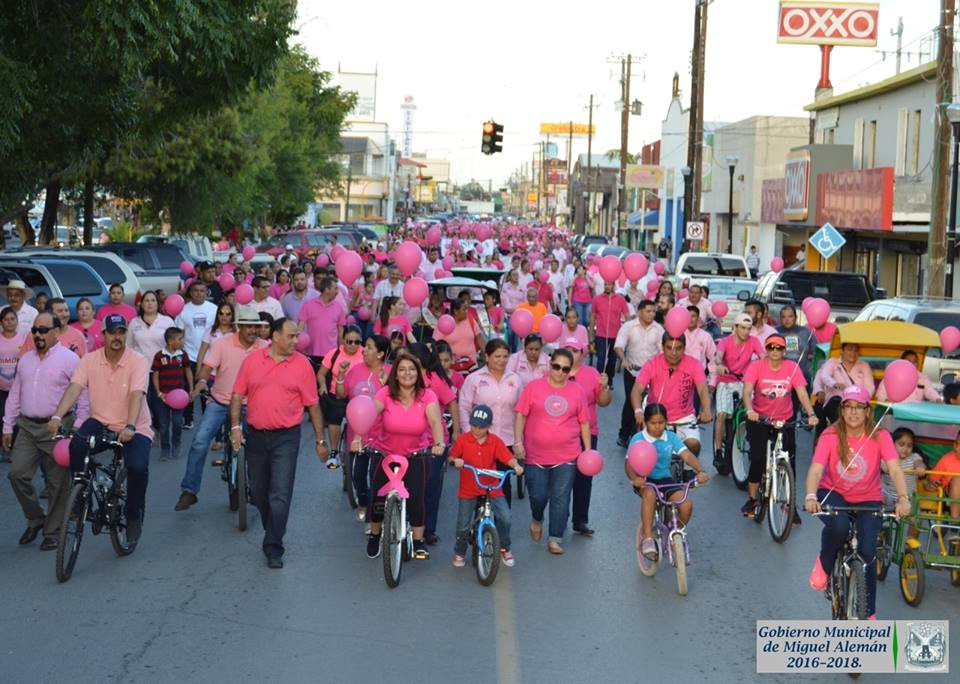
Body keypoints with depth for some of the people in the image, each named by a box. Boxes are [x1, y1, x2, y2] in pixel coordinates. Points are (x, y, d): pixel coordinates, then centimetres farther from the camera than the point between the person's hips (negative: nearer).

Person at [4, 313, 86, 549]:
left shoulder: (69, 359, -6)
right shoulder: (26, 359, 13)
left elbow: (83, 396, -8)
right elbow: (14, 395, 18)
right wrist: (8, 427, 14)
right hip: (27, 427, 5)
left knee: (57, 483, 2)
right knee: (17, 474, -3)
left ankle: (53, 532, 13)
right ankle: (35, 519, 18)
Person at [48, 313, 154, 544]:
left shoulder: (138, 361, -12)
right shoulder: (89, 360, -2)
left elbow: (136, 395, -26)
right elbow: (74, 388, -15)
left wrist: (130, 427, -41)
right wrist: (57, 416, -32)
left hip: (134, 428, -2)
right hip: (100, 422, 3)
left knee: (138, 467, -26)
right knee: (77, 446, -28)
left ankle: (133, 517, 1)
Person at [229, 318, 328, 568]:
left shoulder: (302, 364, -3)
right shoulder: (252, 360, 2)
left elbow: (313, 405, 0)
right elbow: (238, 395, 5)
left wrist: (320, 441, 2)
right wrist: (235, 426, -6)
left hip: (286, 437, -3)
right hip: (256, 435, 3)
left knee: (280, 495, -8)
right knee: (258, 491, 15)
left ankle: (273, 548, -3)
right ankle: (272, 531, 37)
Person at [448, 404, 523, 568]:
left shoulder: (495, 441, -3)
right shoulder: (463, 439, -4)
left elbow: (508, 458, -8)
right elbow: (451, 457, 1)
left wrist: (516, 465, -28)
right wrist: (455, 461, -22)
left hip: (491, 487, 0)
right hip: (468, 489, 0)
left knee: (505, 516, -17)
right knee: (463, 525, -2)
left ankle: (505, 548, 8)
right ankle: (459, 552, 27)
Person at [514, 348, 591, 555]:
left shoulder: (577, 391, 5)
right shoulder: (534, 387, 0)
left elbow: (584, 423, 10)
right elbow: (521, 416, 1)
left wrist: (588, 450, 8)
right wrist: (518, 442, -7)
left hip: (566, 456, 1)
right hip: (536, 455, -1)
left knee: (561, 498, 0)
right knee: (538, 496, 2)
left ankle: (555, 538, 9)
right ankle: (537, 519, 34)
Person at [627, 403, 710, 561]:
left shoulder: (671, 438, -1)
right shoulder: (638, 439, -9)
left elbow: (687, 455, -11)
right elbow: (628, 463, -18)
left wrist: (700, 471, -30)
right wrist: (634, 478, -40)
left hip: (665, 479, 3)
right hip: (644, 480, -3)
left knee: (686, 504, -21)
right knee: (650, 494, -39)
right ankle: (647, 539, -30)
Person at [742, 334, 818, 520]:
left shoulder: (792, 368, -8)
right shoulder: (756, 367, -12)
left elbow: (802, 394, -14)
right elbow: (747, 391, -23)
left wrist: (811, 414, -29)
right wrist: (749, 410, -42)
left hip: (785, 421, 1)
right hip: (759, 420, -1)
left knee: (789, 462, -3)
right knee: (758, 460, -7)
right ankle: (751, 500, 13)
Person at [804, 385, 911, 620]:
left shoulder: (880, 436, -15)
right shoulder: (830, 435, -16)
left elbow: (895, 469, -27)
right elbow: (816, 469, -27)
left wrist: (903, 498, -45)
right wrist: (811, 497, -46)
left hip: (868, 500, 1)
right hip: (833, 494, -1)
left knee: (867, 552, -15)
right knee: (839, 525, -35)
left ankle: (869, 613, 4)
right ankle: (824, 564, -2)